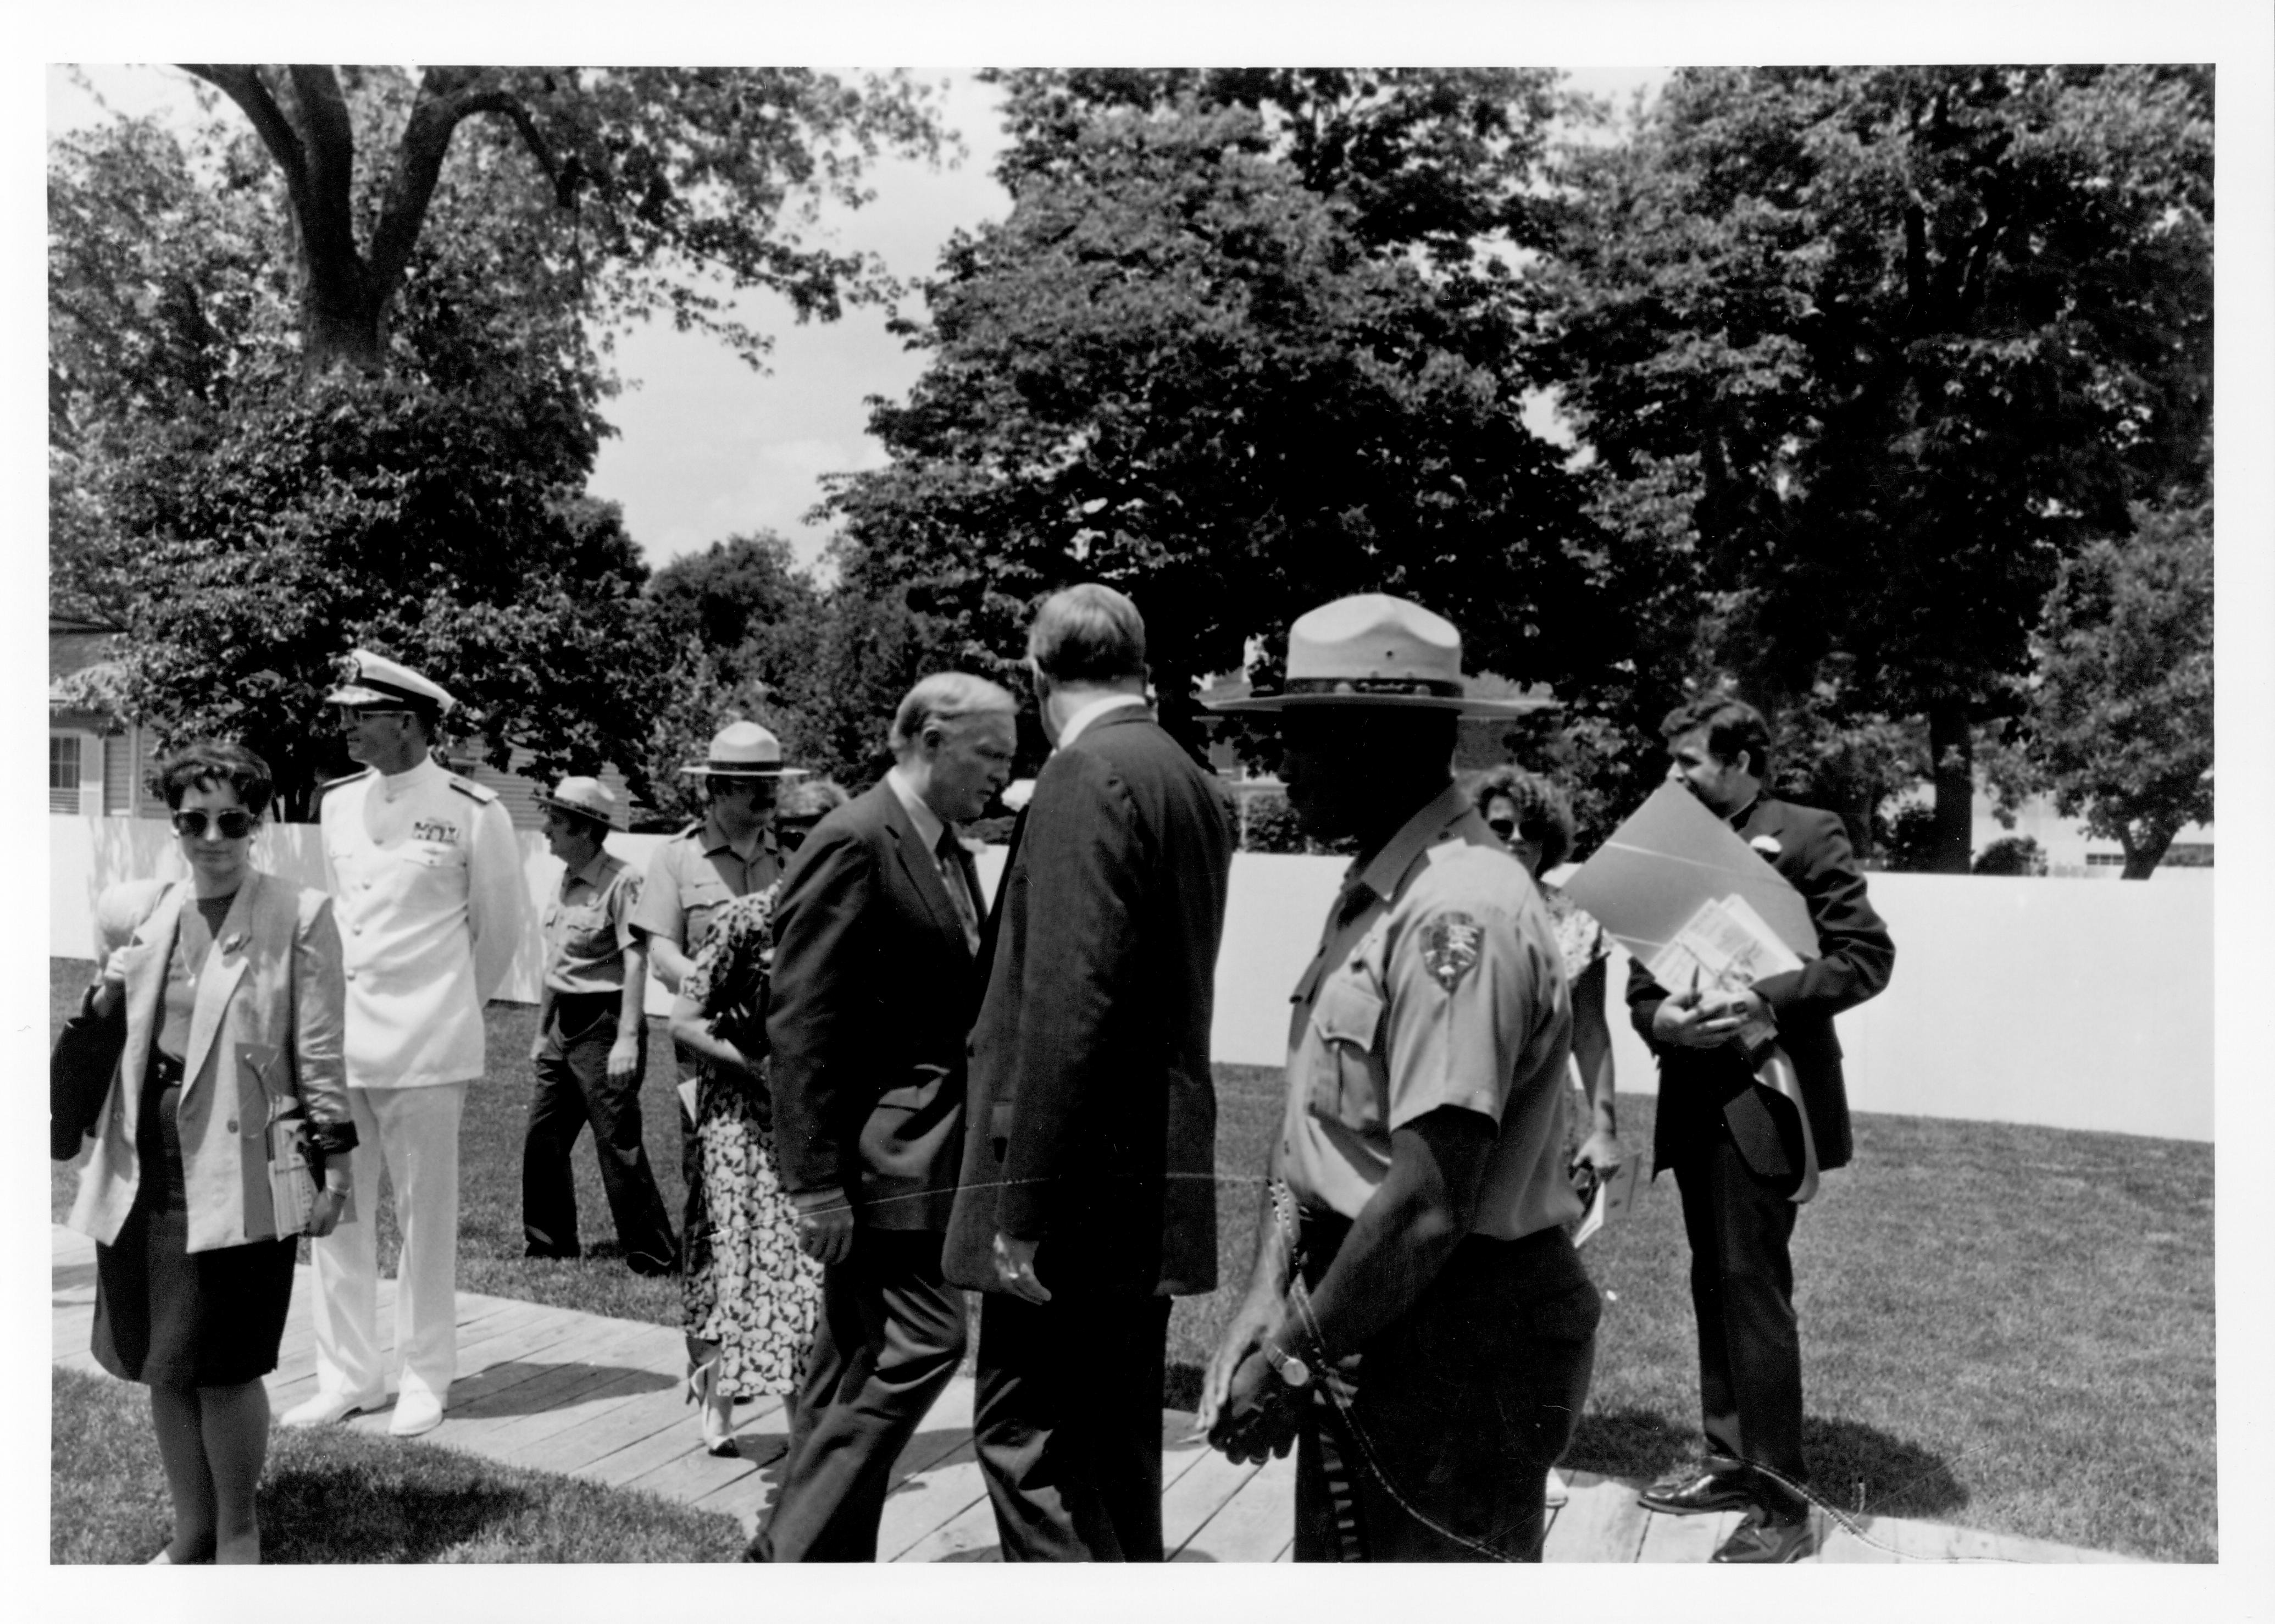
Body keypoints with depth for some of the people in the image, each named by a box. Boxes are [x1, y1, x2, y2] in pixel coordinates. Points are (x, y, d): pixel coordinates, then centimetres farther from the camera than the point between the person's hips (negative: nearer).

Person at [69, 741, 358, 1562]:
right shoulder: (138, 914, 6)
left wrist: (335, 1165, -6)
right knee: (159, 1364, 12)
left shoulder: (299, 917, -7)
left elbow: (319, 1053, -5)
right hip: (147, 1169, 5)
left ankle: (238, 1535, 20)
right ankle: (191, 1534, 30)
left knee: (220, 1366, -2)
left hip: (242, 1170, -5)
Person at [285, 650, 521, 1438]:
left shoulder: (471, 811, -9)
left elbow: (500, 928, 1)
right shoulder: (338, 802, 7)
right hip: (335, 1039, 5)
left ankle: (425, 1379, 20)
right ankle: (347, 1375, 25)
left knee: (426, 1216, 5)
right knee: (335, 1211, 11)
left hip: (424, 1046, -5)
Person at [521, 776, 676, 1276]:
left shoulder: (620, 882, -15)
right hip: (565, 1024, 9)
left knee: (618, 1144, -5)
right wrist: (542, 1031, 21)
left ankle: (654, 1256, 5)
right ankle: (549, 1244, 29)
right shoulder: (564, 883, 12)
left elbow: (635, 962, -20)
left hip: (603, 1024, -9)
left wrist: (627, 1039, -25)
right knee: (542, 1138, 14)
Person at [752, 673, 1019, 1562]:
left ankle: (835, 1561, 28)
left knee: (861, 1362, 16)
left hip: (930, 1149, 9)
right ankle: (790, 1553, 5)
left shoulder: (950, 851, 14)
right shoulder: (852, 844, -14)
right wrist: (816, 1185, -19)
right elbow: (801, 1028, -18)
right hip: (877, 1151, -9)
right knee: (924, 1340, -8)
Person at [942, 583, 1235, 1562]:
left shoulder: (1087, 774, -14)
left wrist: (1023, 1205, -18)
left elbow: (1068, 1003, -21)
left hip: (1080, 1185, -9)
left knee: (1025, 1435, -1)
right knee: (1113, 1441, 18)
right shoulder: (1193, 784, 12)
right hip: (1152, 1183, 9)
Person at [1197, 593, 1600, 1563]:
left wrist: (1293, 1362, -15)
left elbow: (1430, 1206, -26)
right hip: (1370, 1319, 9)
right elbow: (1311, 1126, 7)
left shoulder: (1460, 913, -23)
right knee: (1340, 1558, 21)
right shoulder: (1368, 893, 7)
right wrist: (1268, 1297, -4)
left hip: (1458, 1344, -8)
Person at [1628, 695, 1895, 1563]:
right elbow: (1644, 975, 12)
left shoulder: (1806, 834, -4)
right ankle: (1730, 1459, 28)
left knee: (1753, 1289, -4)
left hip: (1762, 1098, -6)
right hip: (1694, 1100, 6)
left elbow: (1867, 955, -9)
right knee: (1714, 1286, 14)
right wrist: (1658, 1016, -11)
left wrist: (1766, 998, -21)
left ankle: (1782, 1506, 7)